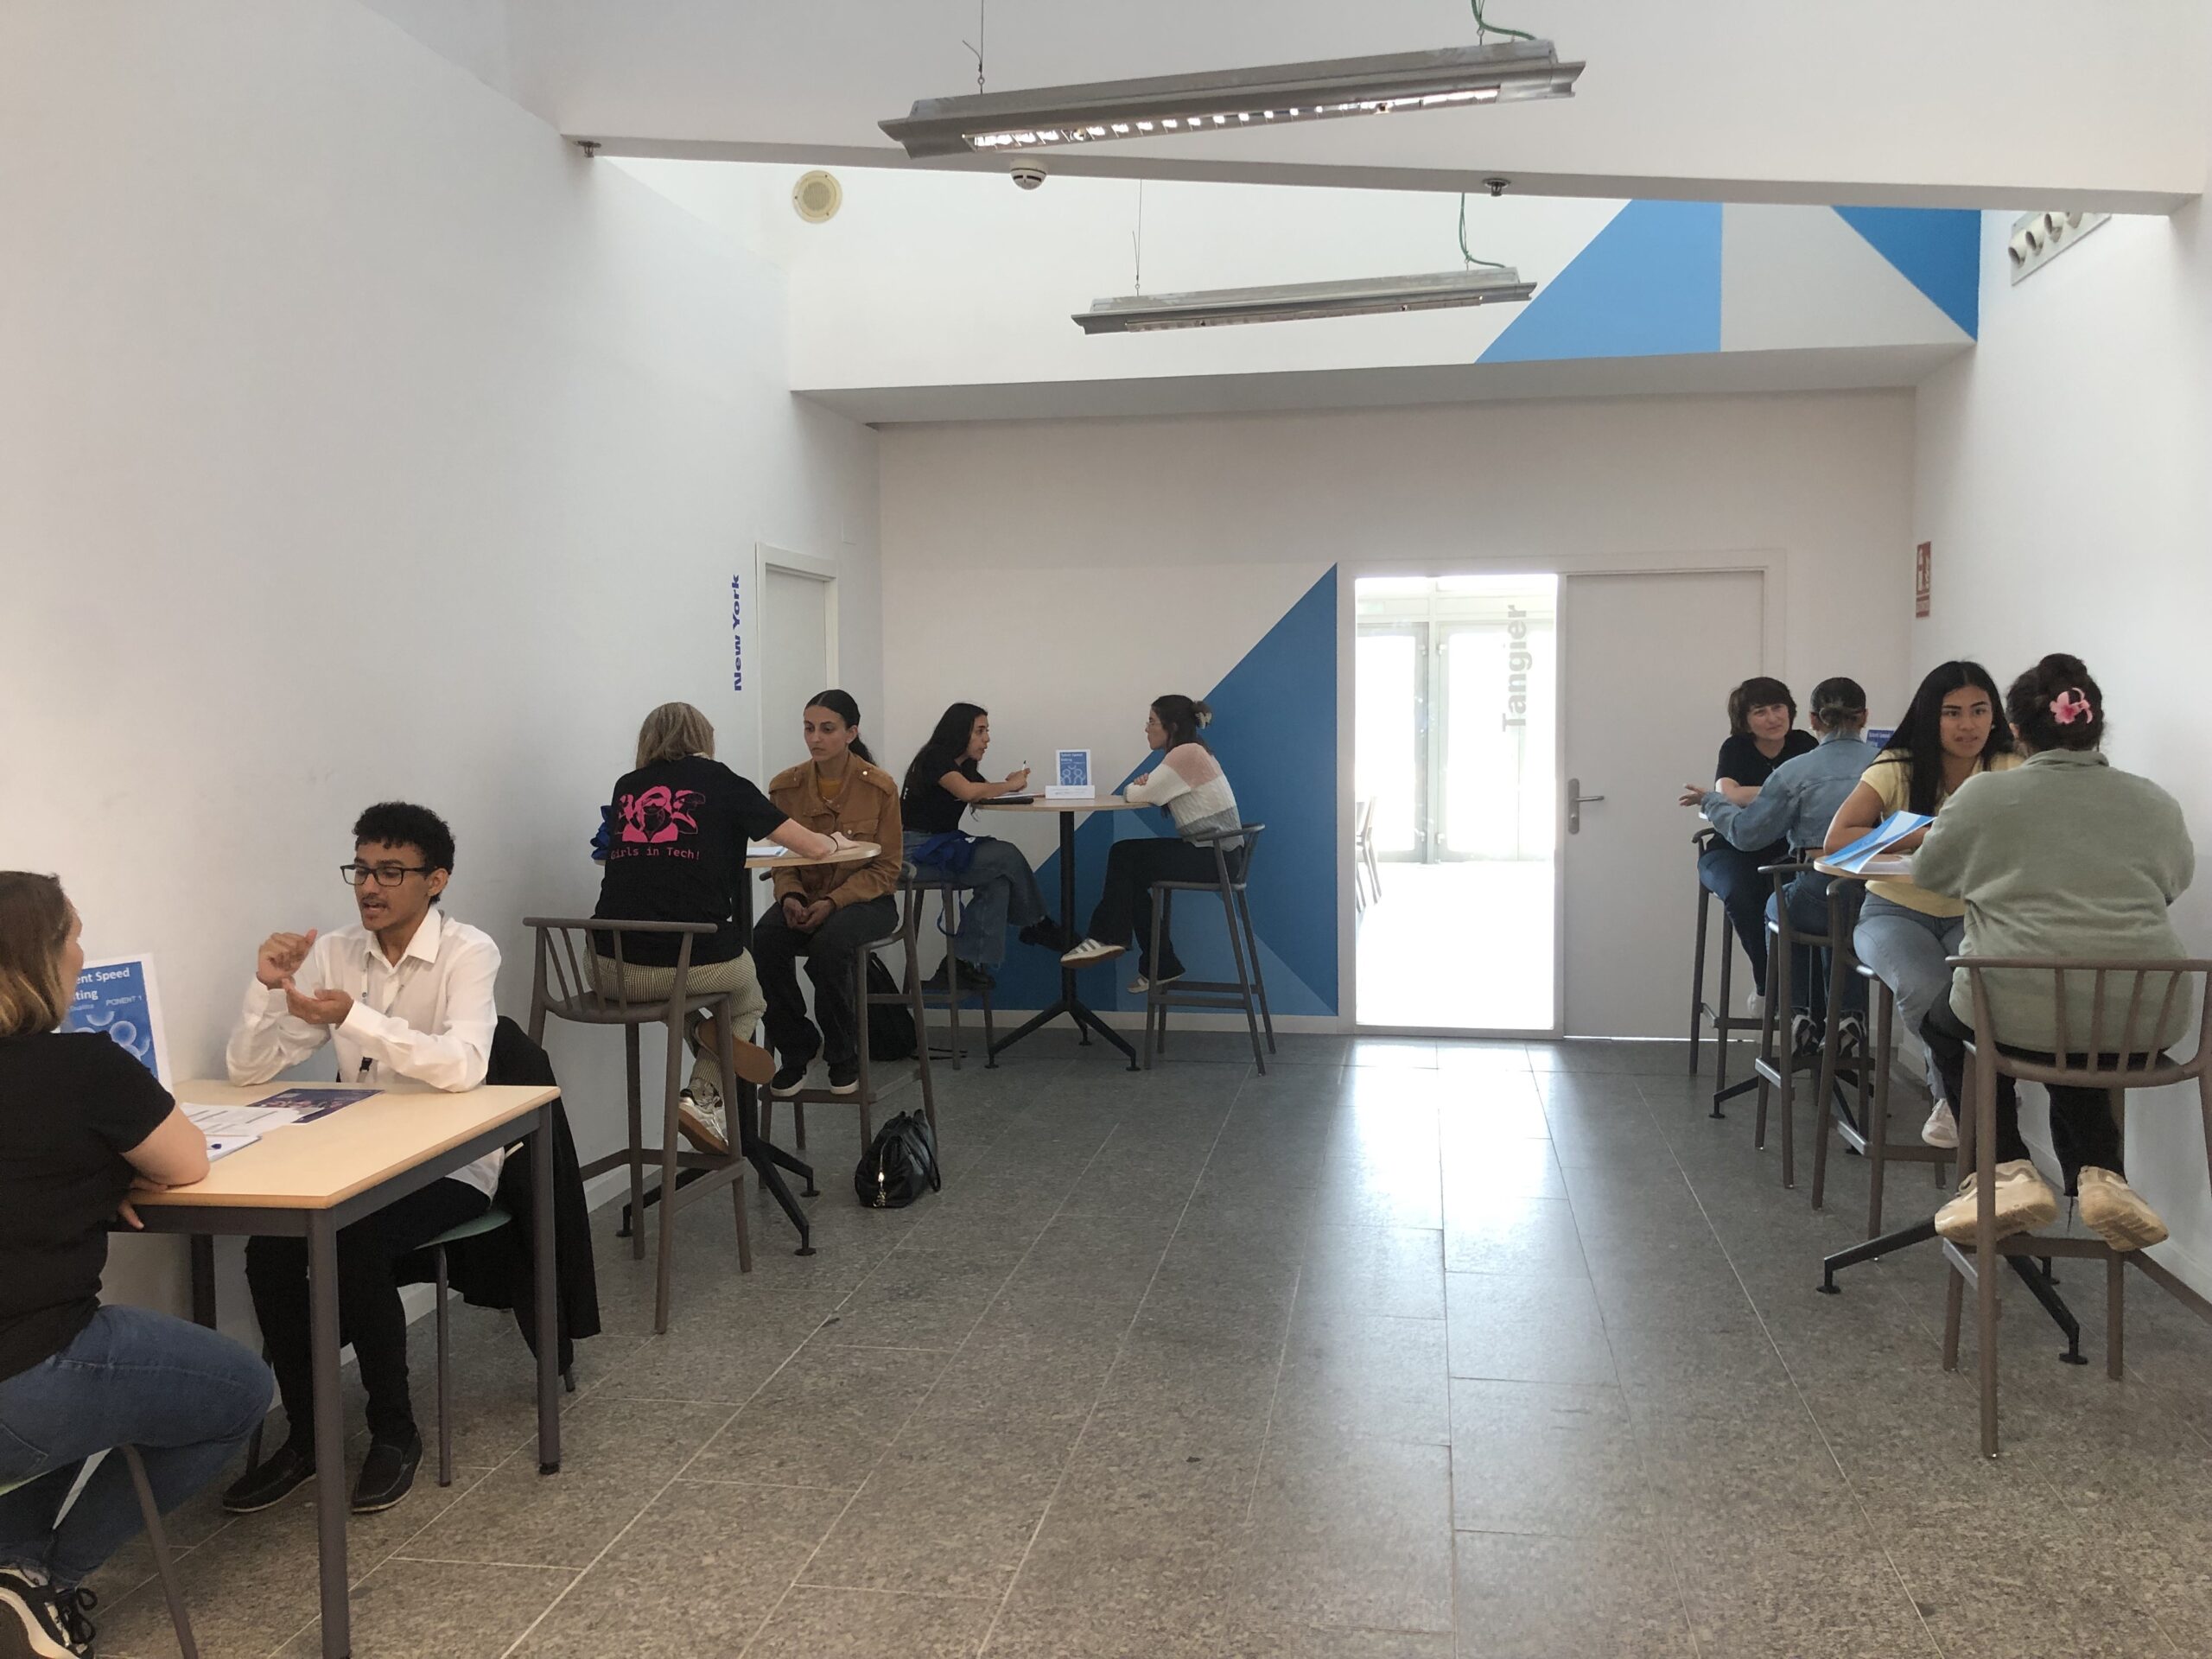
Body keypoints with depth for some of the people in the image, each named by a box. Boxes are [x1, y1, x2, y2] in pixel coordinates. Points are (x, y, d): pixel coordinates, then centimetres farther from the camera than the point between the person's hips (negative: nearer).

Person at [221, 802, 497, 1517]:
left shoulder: (467, 953, -12)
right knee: (269, 1247, -20)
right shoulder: (333, 953, 2)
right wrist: (267, 985, -16)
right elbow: (248, 1070, 1)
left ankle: (394, 1432, -6)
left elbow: (462, 1065, -30)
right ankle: (304, 1433, 0)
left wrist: (355, 1017, -38)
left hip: (449, 1167, -5)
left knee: (357, 1249, -29)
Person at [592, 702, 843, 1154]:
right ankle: (703, 1098, 8)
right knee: (749, 995, 31)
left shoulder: (626, 788, 13)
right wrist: (834, 841, 30)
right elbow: (813, 848, 5)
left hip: (613, 970, 4)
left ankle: (703, 1033, 10)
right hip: (695, 962, -3)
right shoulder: (720, 782, 3)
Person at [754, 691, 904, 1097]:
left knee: (830, 944, -35)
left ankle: (844, 1055, -9)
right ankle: (796, 1048, -6)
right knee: (763, 940, -29)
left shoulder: (879, 787, -9)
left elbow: (885, 869, -6)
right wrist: (789, 896, -14)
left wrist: (833, 902, -21)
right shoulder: (786, 786, 0)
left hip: (866, 899, -3)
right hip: (804, 896, 3)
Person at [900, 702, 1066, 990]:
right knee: (1006, 855, -19)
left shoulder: (965, 766, 18)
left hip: (944, 846, 9)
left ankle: (962, 963, -19)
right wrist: (1010, 785, -13)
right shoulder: (935, 758, -11)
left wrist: (1010, 784, -11)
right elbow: (968, 792, -26)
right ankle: (1038, 924, 3)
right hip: (917, 849, -9)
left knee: (997, 881, -19)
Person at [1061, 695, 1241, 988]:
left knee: (1125, 856, -4)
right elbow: (1150, 794, 14)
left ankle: (1108, 937, 12)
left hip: (1214, 857, -10)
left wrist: (1135, 787, 6)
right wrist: (1142, 785, -7)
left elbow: (1141, 796, -16)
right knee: (1126, 856, 8)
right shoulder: (1192, 752, 15)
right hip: (1211, 850, 10)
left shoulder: (1186, 754, -17)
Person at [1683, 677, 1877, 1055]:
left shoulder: (1795, 772, -6)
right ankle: (1848, 1014, 23)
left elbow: (1746, 833, 0)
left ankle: (1800, 1012, 22)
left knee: (1777, 906, 32)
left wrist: (1710, 801, 19)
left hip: (1817, 901, -3)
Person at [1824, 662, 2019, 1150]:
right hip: (1896, 911, -1)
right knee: (1927, 988, -32)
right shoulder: (1897, 769, -6)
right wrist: (1921, 837, -26)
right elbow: (1836, 839, -17)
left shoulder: (2009, 771, -2)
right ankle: (1951, 1096, -3)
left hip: (1974, 914, 2)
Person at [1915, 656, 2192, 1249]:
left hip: (2023, 1015, -4)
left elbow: (1929, 874, 13)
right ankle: (2099, 1172, 15)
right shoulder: (2156, 802, 6)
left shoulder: (1985, 795, -3)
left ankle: (2007, 1168, 13)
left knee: (1945, 1020, 28)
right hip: (2144, 1024, 4)